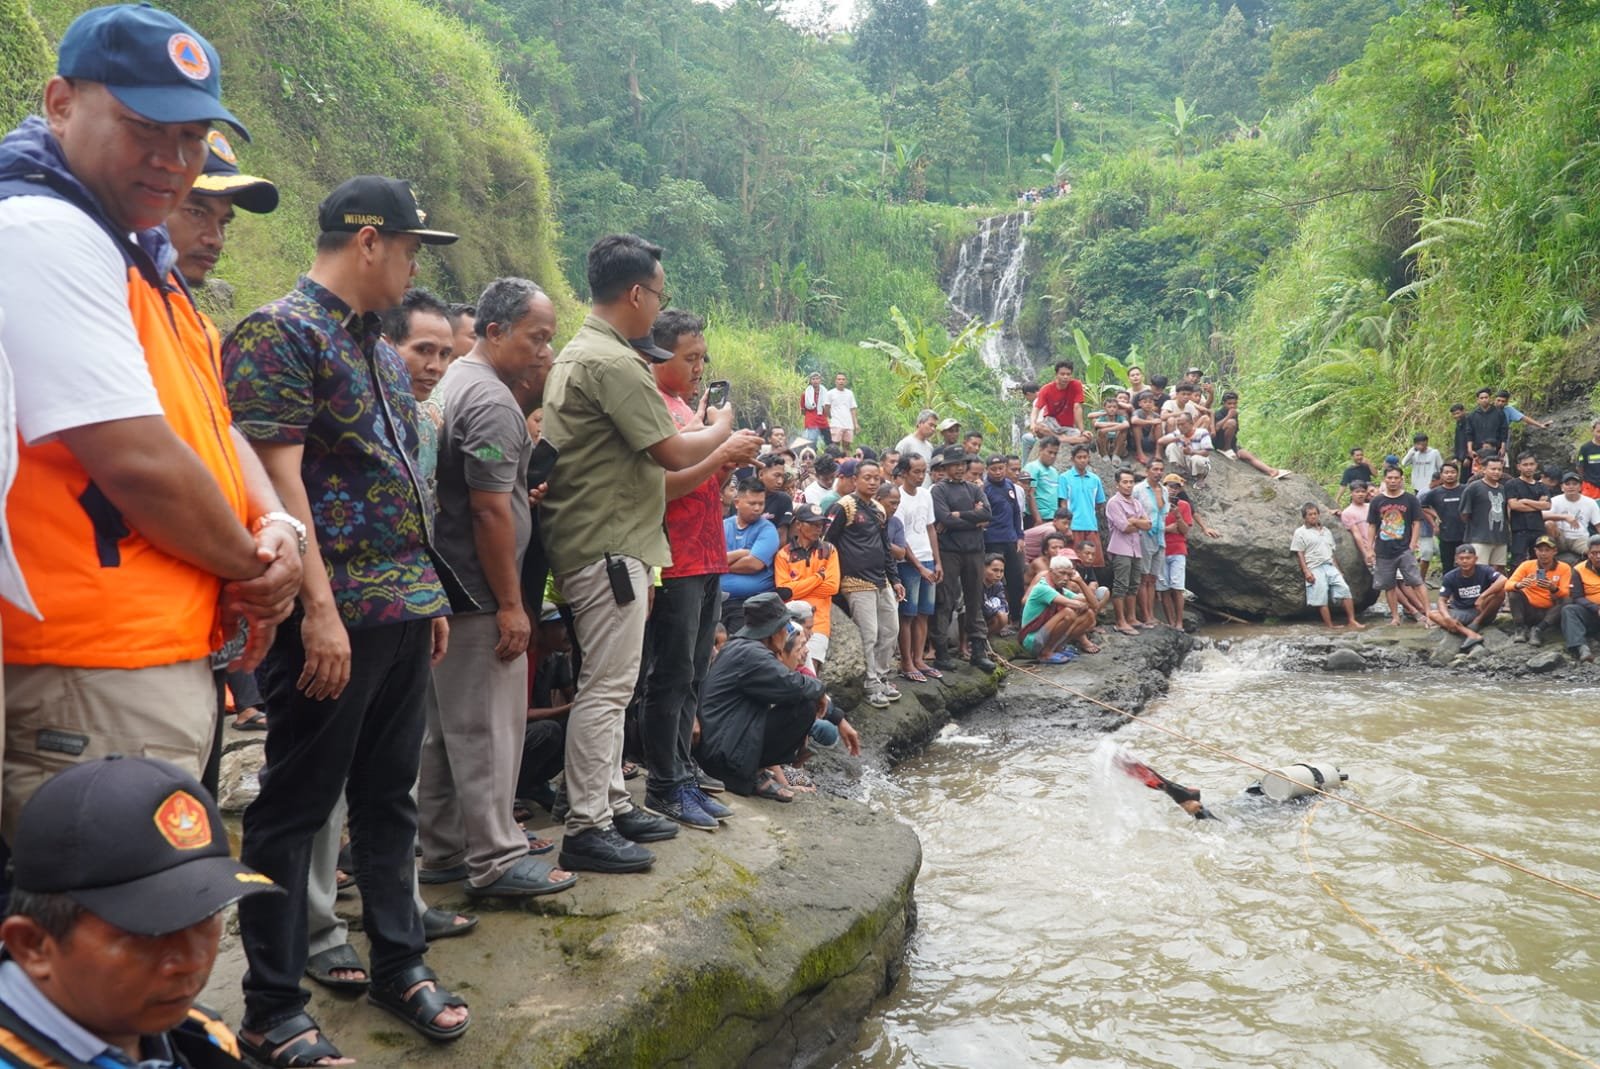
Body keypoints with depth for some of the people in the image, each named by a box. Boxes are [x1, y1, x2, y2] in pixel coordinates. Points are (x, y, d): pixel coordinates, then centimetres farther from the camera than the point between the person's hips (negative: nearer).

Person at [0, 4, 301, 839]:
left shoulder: (137, 255, 17)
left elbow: (208, 419, 18)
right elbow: (137, 460, -21)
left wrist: (276, 526, -1)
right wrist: (250, 567, -6)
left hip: (168, 658, 10)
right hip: (96, 676, -10)